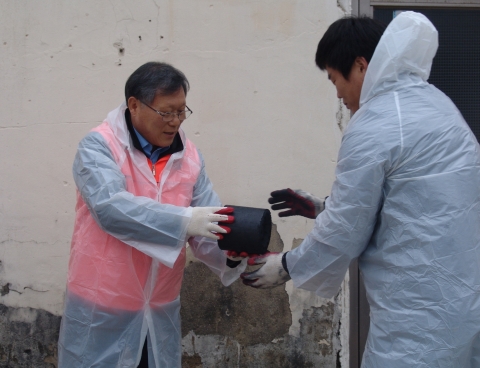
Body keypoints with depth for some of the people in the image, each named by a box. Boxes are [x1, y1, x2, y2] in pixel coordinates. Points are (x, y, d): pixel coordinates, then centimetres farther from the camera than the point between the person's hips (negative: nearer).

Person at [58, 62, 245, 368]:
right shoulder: (99, 146, -11)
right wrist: (184, 220, -32)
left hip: (161, 311, 5)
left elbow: (209, 227, -2)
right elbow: (110, 207, -26)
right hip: (101, 311, -4)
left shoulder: (190, 157, 3)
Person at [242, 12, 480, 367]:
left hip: (423, 312, -8)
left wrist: (285, 266, 8)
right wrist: (320, 207, 25)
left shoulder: (372, 127, -15)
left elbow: (345, 233, -9)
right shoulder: (432, 101, 11)